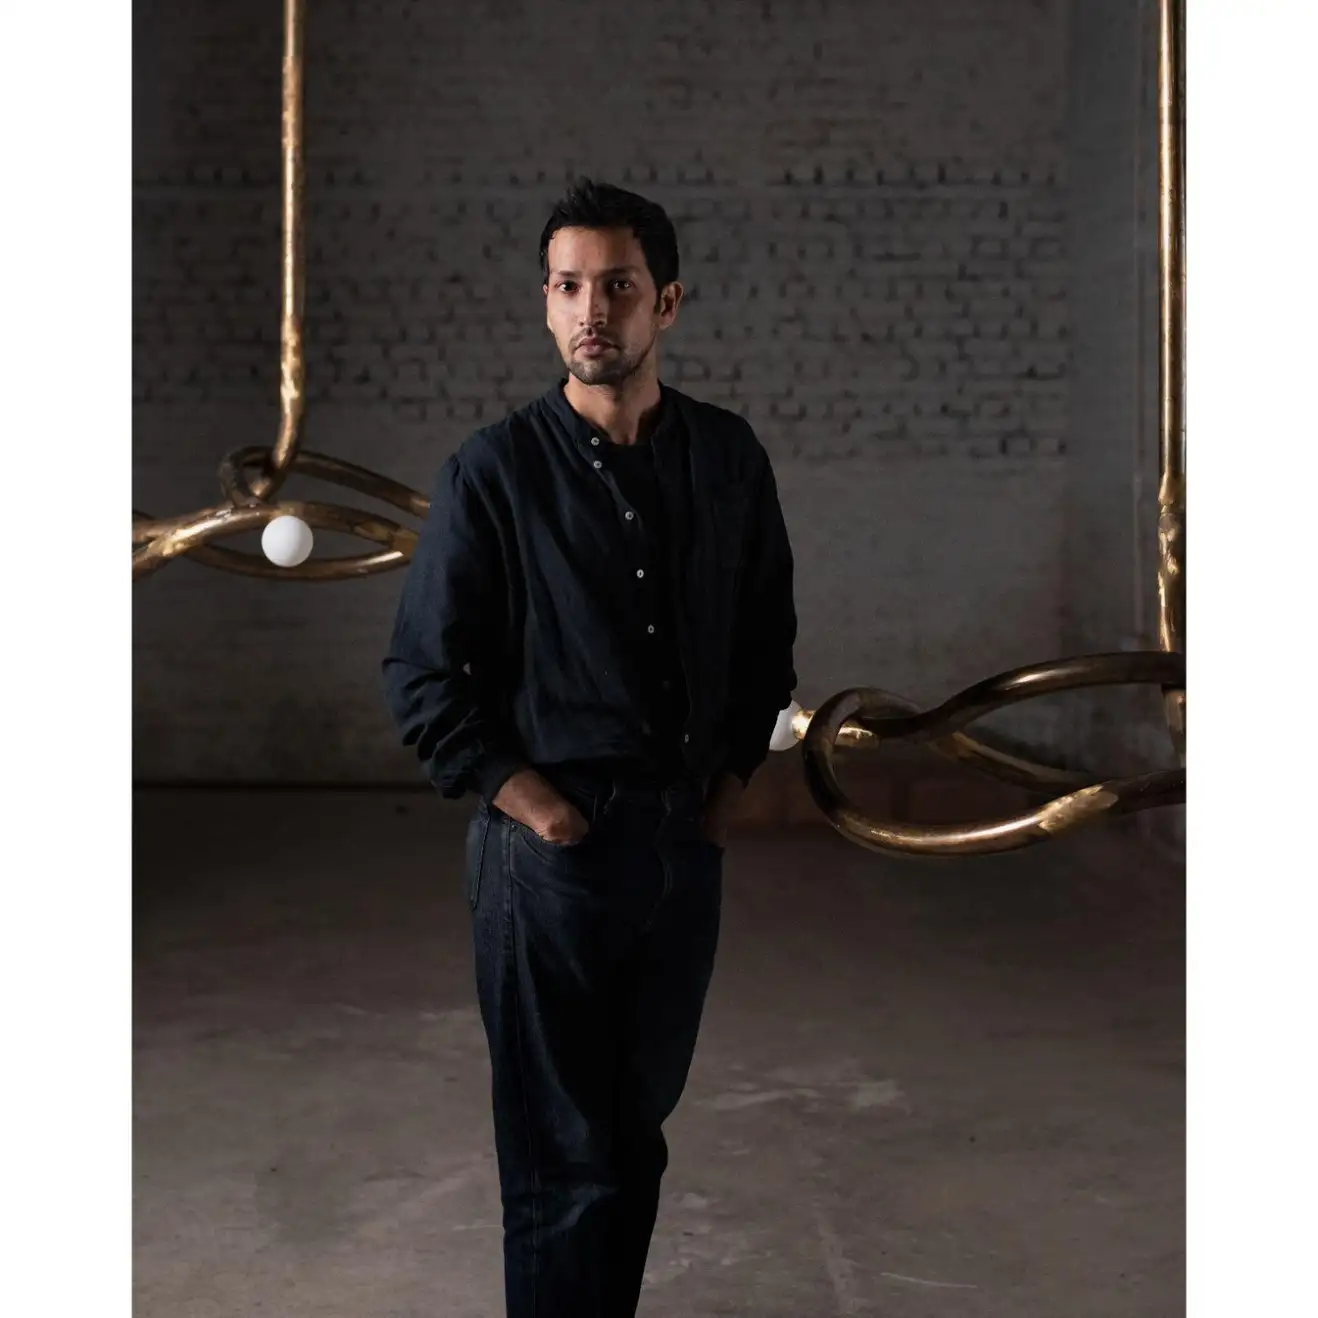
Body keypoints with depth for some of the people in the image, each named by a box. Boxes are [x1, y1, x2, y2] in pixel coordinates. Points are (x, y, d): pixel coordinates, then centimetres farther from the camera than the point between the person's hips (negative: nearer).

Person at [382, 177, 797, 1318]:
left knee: (638, 1130, 16)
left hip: (685, 842, 4)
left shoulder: (728, 459, 3)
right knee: (562, 1159, 2)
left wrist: (731, 782, 9)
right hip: (553, 849, -4)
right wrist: (539, 809, -9)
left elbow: (768, 637, 16)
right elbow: (425, 679, -5)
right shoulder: (497, 472, -8)